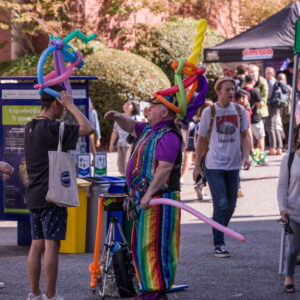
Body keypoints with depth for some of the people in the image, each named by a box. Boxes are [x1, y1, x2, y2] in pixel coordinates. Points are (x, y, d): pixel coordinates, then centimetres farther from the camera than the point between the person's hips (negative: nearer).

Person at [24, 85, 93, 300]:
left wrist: (67, 107, 20)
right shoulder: (51, 128, -16)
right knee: (51, 245, -5)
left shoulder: (30, 127, 10)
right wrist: (71, 105, -11)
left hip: (34, 197, 8)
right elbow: (87, 128, -20)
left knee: (37, 245, 9)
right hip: (52, 196, -8)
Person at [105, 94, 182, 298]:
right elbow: (131, 127, 32)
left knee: (154, 244, -9)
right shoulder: (150, 129, 15)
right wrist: (118, 117, 11)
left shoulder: (168, 136, -17)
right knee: (141, 245, 14)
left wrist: (149, 194, -29)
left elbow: (165, 169, -25)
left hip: (159, 198, -11)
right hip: (144, 198, 11)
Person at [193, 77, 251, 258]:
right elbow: (202, 139, 2)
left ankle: (220, 234, 32)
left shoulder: (240, 111, 3)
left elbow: (244, 136, 10)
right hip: (214, 166, -4)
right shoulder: (209, 112, -4)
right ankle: (219, 244, -6)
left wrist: (246, 156, -6)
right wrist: (197, 166, 1)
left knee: (231, 204, 10)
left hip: (233, 165, 4)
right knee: (221, 204, -11)